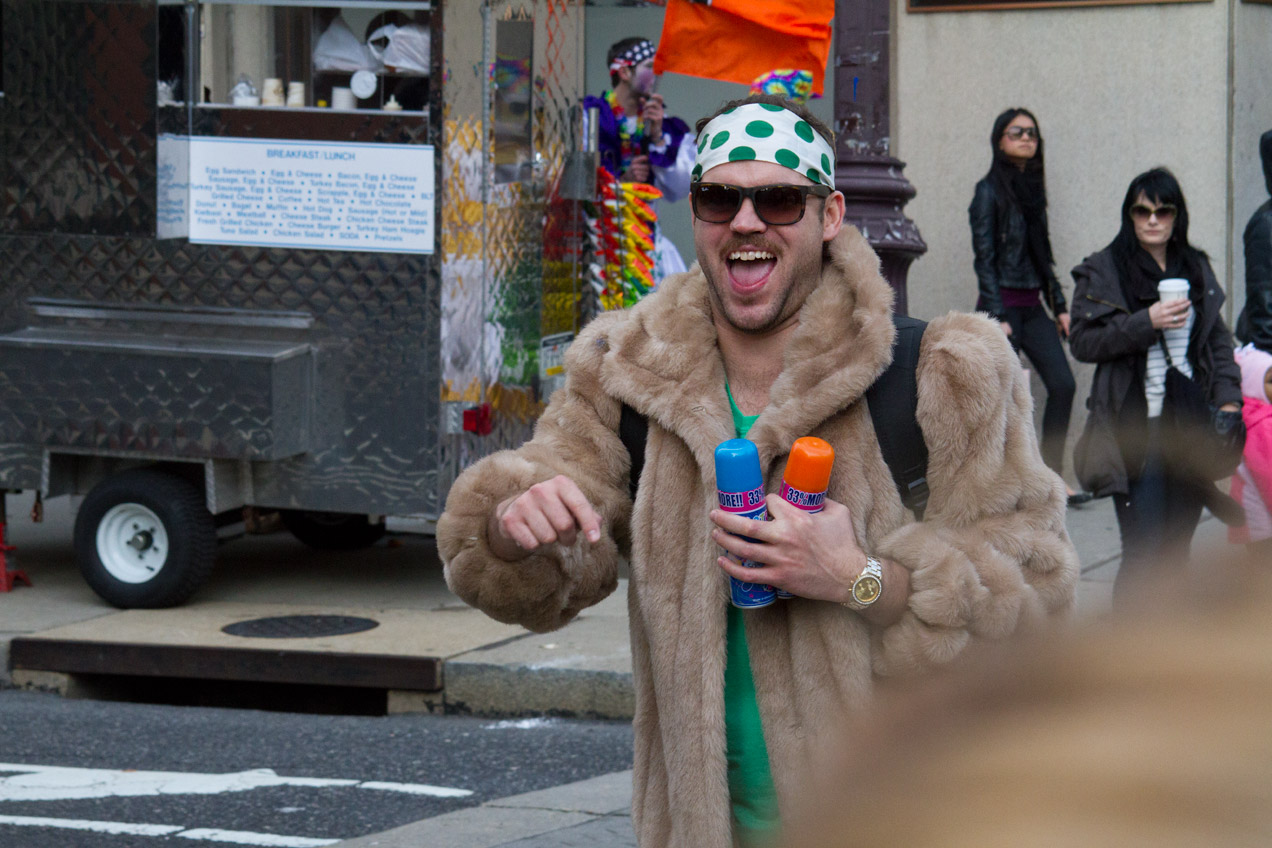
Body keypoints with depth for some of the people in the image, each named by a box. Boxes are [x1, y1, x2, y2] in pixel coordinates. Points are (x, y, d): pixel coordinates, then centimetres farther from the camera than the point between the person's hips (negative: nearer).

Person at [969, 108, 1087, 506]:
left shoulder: (1032, 188, 14)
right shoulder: (990, 190, -7)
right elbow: (984, 259, -11)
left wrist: (1059, 305, 15)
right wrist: (998, 317, -16)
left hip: (1032, 307, 7)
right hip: (1003, 304, -7)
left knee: (1063, 384, -5)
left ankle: (1052, 478, 0)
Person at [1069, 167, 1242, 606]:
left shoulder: (1196, 269, 15)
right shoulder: (1102, 272, 1)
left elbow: (1219, 340, 18)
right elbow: (1083, 340, -7)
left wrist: (1228, 400, 5)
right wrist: (1146, 322, -17)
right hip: (1137, 431, -5)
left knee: (1177, 551, 7)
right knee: (1142, 552, -9)